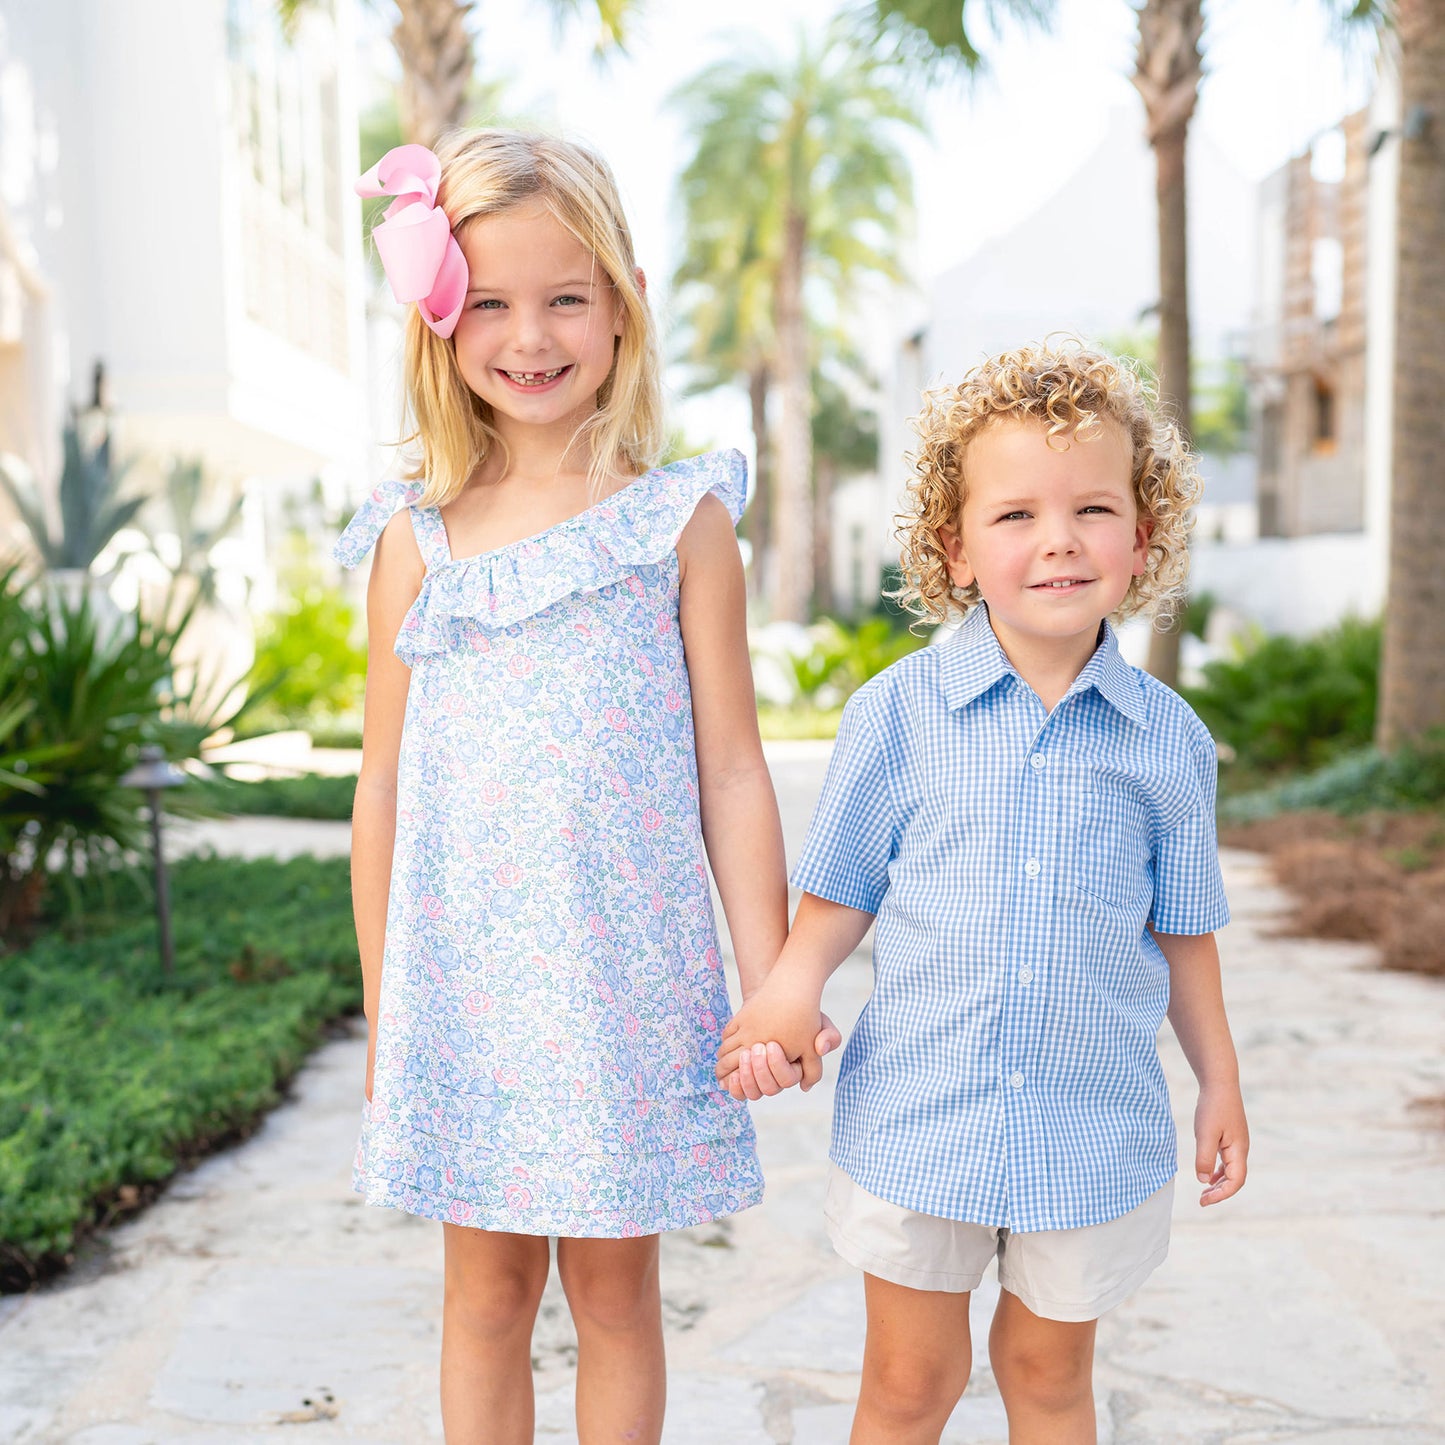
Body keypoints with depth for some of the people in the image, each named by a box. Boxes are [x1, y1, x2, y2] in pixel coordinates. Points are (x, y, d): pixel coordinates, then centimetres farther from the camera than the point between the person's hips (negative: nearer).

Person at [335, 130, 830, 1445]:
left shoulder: (678, 521, -3)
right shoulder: (415, 538, 2)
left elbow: (732, 772, -1)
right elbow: (385, 789, 6)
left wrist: (772, 990, -2)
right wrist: (382, 1017, 8)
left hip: (628, 976, -1)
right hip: (463, 977, 2)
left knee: (614, 1287, 12)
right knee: (486, 1290, 13)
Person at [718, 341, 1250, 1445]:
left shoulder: (1168, 736, -4)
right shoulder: (898, 711, -9)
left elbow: (1182, 928, 7)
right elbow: (842, 892, 0)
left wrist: (1221, 1083, 12)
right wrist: (790, 987, -18)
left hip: (1095, 1126, 1)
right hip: (916, 1115, -1)